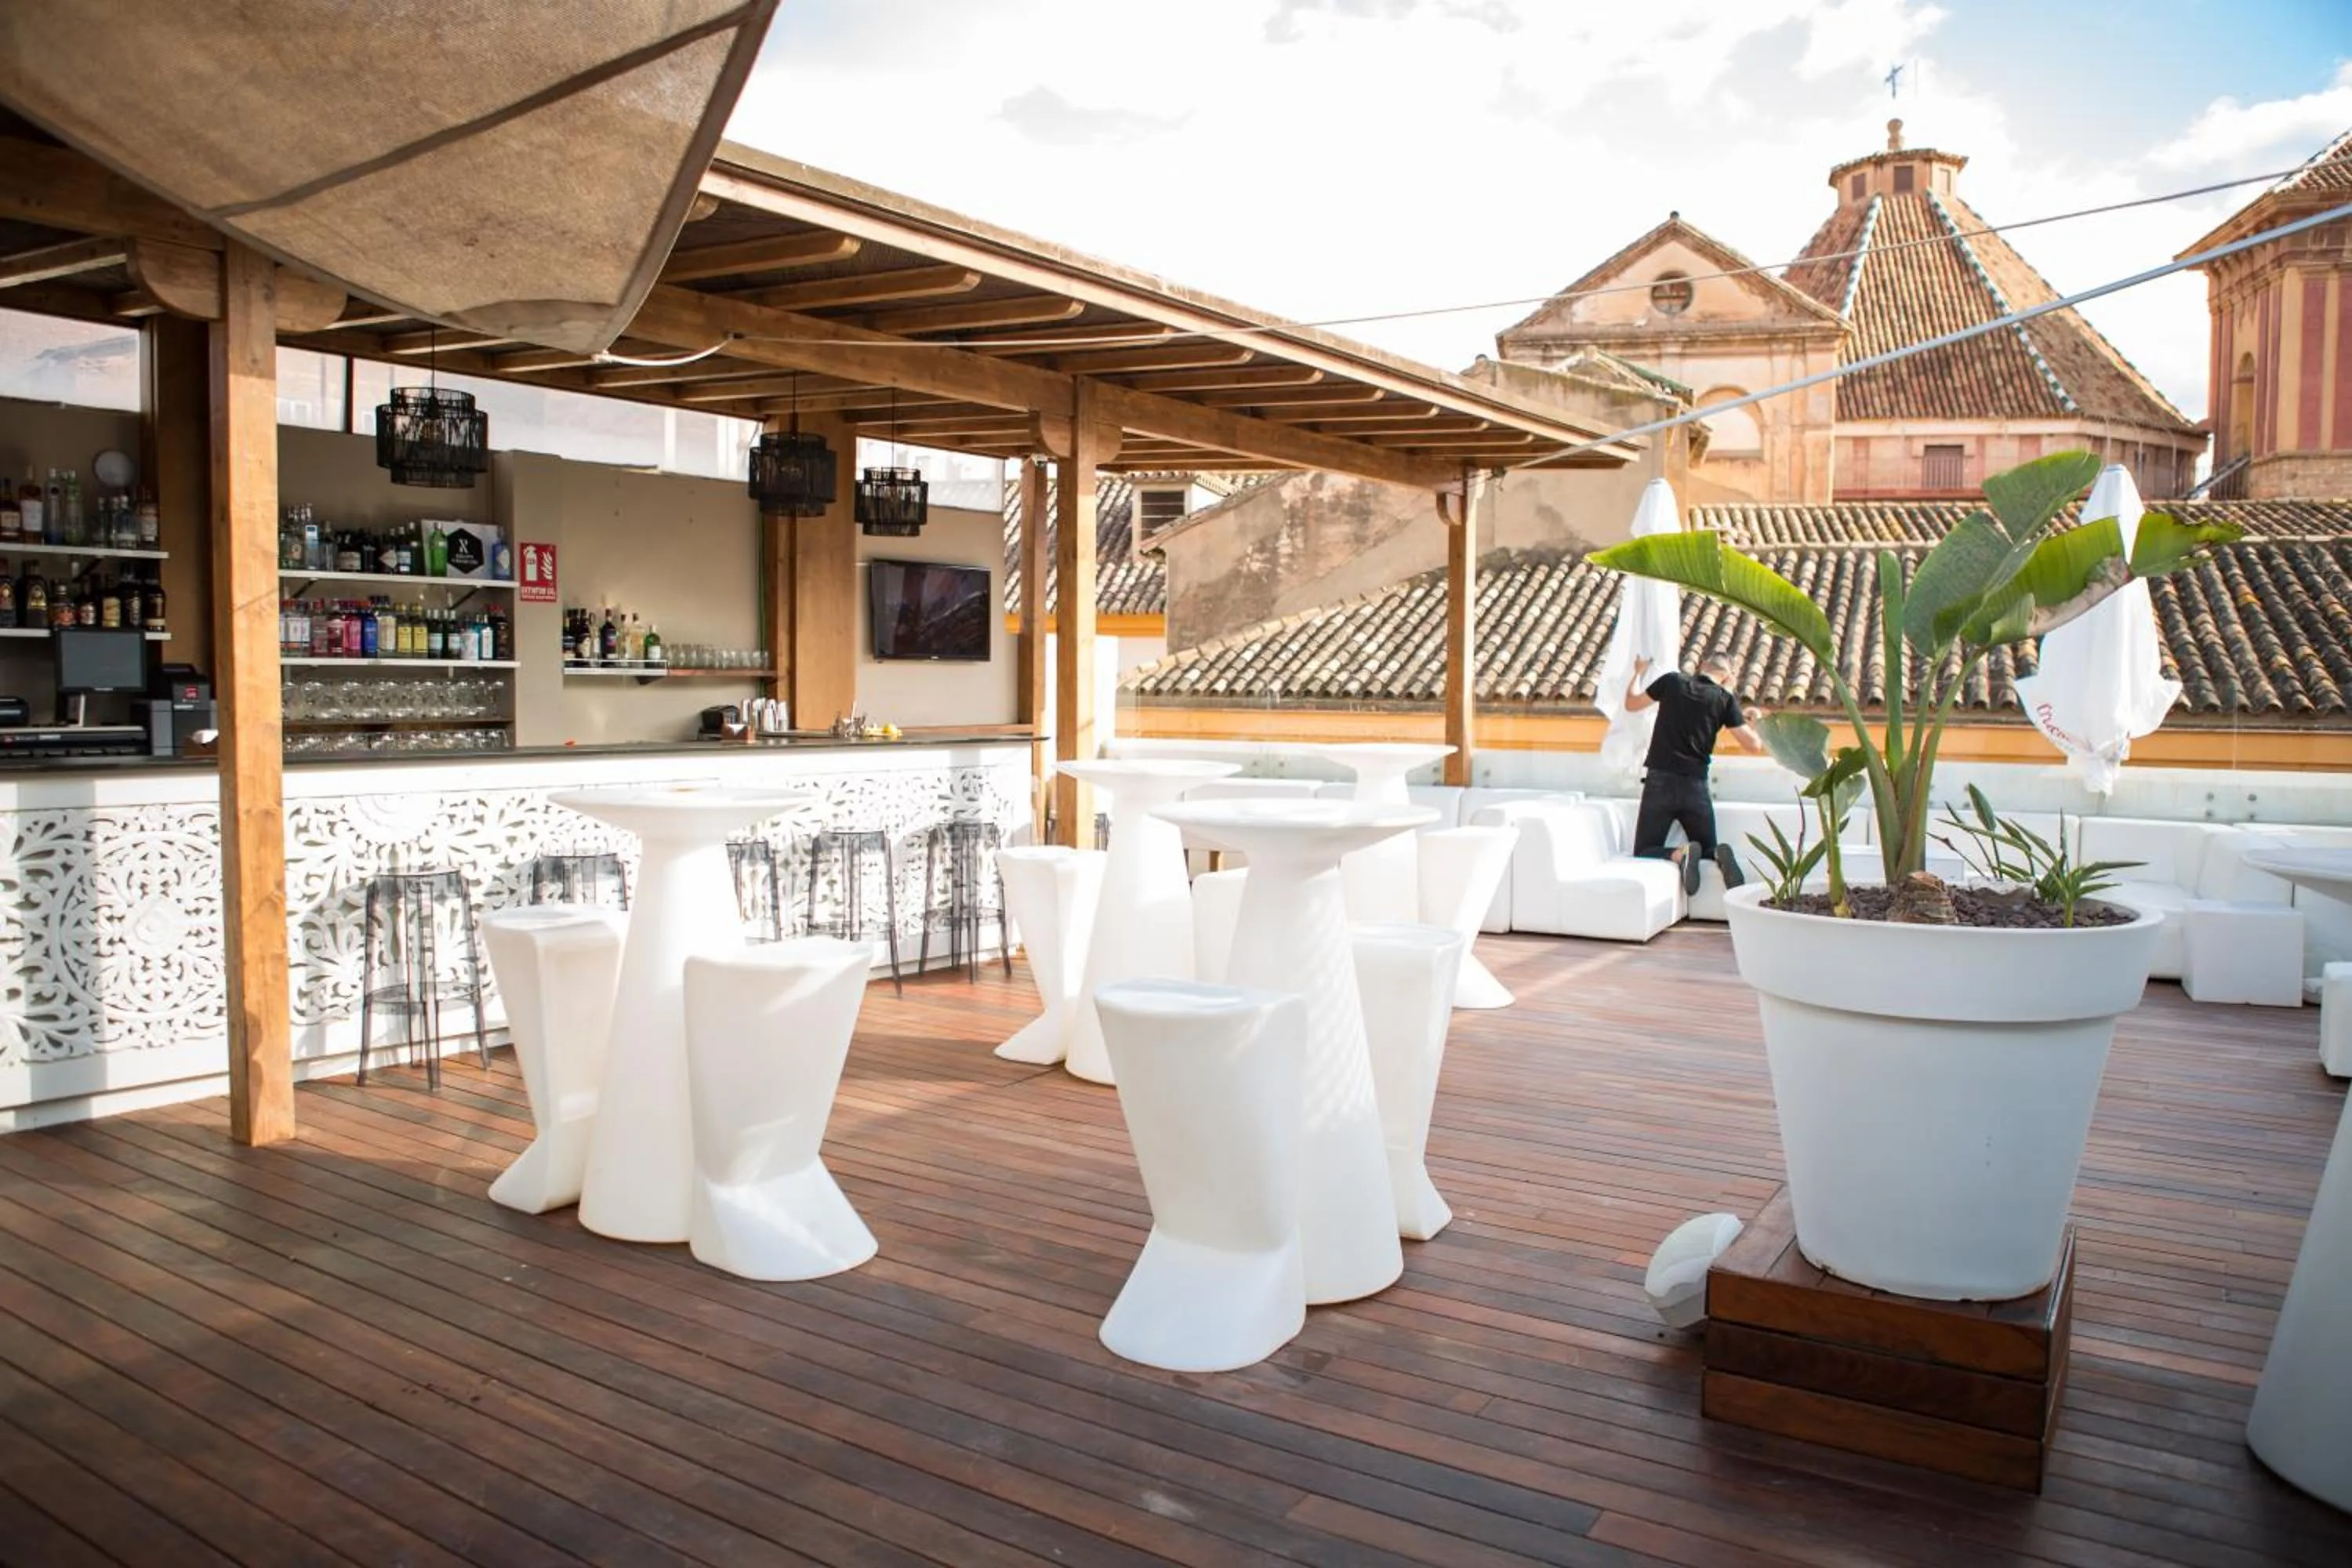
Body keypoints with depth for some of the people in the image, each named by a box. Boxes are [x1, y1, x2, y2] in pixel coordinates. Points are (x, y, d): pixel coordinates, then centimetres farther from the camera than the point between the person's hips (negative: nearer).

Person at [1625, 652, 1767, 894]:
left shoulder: (1672, 681, 1)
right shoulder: (1725, 700, 0)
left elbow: (1631, 704, 15)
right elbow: (1755, 745, 2)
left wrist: (1640, 673, 33)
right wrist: (1755, 718, 22)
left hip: (1660, 782, -1)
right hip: (1696, 786, 1)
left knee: (1644, 853, 4)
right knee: (1707, 849, 17)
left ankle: (1679, 854, -28)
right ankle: (1719, 856, -19)